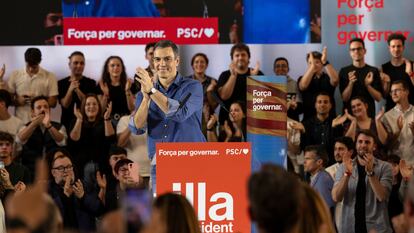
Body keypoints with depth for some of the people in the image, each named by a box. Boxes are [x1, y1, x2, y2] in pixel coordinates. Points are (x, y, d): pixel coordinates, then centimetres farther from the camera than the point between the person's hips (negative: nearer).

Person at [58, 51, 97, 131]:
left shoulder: (91, 83, 4)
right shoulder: (61, 83, 4)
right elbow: (65, 104, -6)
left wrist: (77, 89, -21)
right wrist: (71, 89, -22)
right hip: (67, 122, 0)